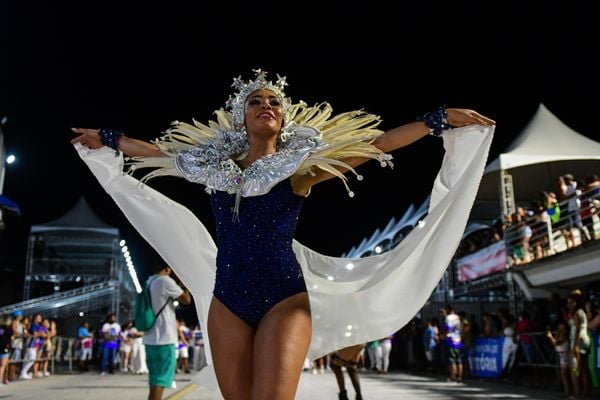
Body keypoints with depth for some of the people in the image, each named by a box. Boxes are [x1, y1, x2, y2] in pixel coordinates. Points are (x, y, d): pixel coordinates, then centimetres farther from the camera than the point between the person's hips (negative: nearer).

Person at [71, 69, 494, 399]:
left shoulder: (300, 165, 3)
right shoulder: (218, 164, 12)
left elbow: (376, 144, 1)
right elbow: (159, 152, 25)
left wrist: (441, 118, 0)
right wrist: (107, 139, 35)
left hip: (284, 297, -3)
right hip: (227, 300, 3)